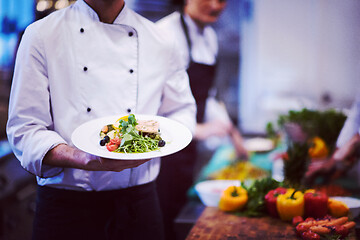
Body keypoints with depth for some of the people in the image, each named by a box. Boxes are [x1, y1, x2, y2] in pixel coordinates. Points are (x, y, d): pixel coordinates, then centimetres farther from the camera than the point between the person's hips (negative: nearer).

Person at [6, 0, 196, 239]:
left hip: (138, 201, 3)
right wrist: (83, 160, -26)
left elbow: (183, 112, 15)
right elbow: (24, 130, -8)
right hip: (68, 205, -2)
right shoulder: (42, 35, -5)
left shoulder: (161, 41, 5)